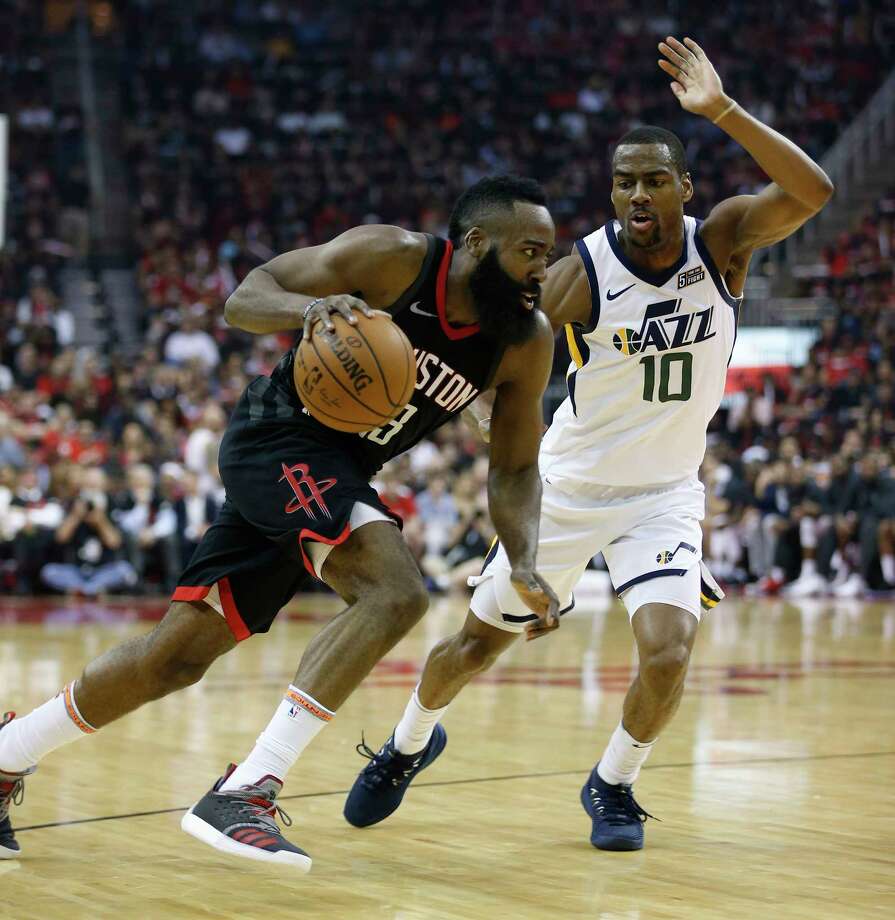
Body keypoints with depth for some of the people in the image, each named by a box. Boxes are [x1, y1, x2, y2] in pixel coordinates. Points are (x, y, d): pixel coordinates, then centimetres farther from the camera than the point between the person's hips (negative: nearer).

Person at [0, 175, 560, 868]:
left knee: (181, 653, 6)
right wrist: (311, 307, -36)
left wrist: (524, 565, -12)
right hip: (281, 437, -6)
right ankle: (244, 793, -26)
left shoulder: (528, 342, -4)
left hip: (342, 473, 6)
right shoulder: (393, 258, -18)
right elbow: (246, 296, -13)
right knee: (396, 591, -28)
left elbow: (514, 469, 5)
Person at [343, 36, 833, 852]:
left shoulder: (722, 240, -14)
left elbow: (812, 192, -31)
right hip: (570, 486, 0)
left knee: (669, 648, -20)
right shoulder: (584, 270, -19)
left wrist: (723, 111, -42)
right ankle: (408, 746, 43)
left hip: (665, 493, 1)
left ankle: (612, 784, 11)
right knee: (478, 643, 10)